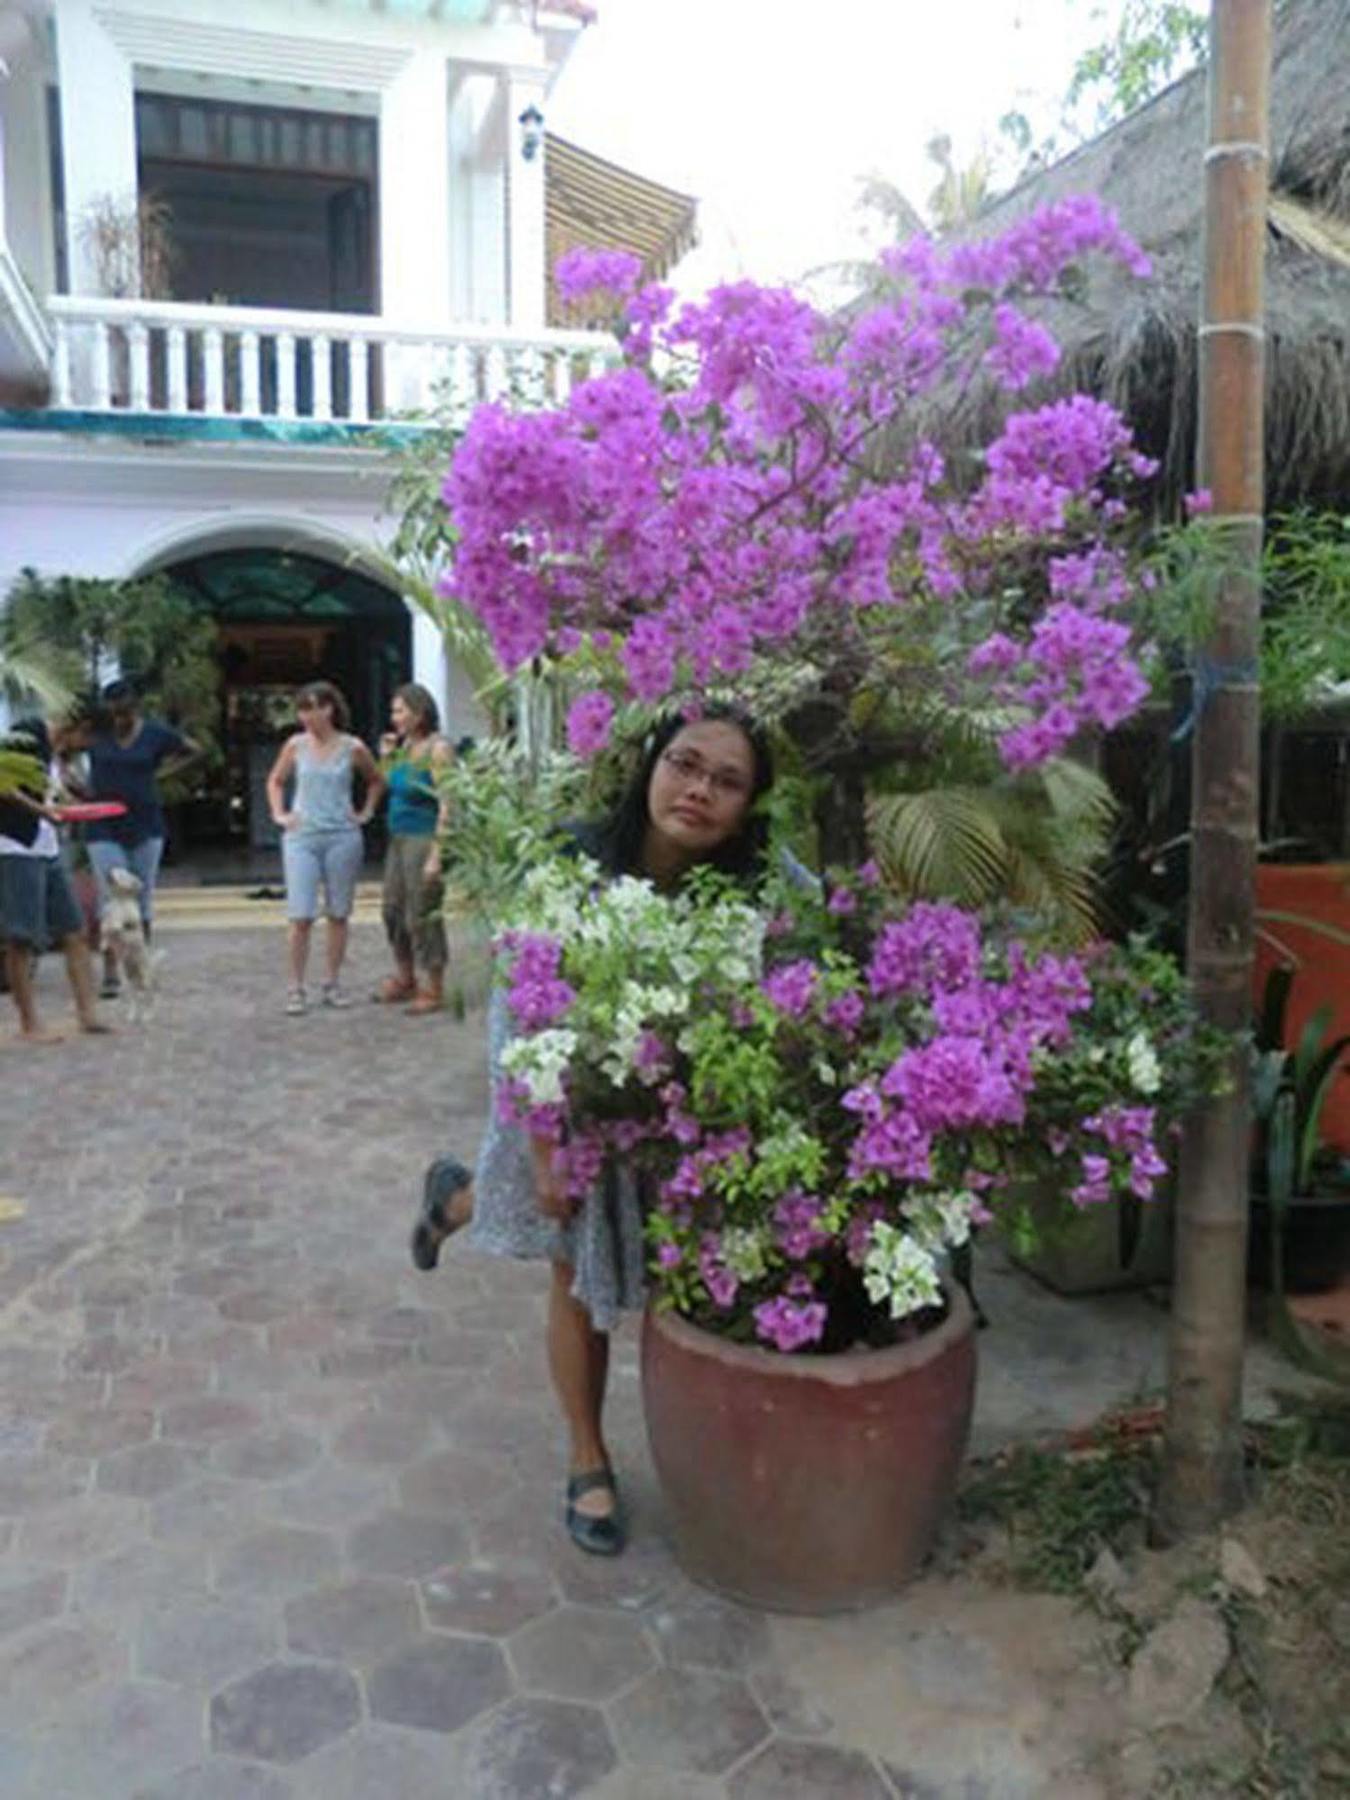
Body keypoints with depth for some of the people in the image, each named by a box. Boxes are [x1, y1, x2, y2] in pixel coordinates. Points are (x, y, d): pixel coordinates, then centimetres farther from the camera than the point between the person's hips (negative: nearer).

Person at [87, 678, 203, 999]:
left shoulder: (156, 733, -1)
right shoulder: (95, 731, -2)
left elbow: (194, 751, 12)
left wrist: (161, 771, 3)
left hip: (145, 826, 1)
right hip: (104, 830, -1)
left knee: (142, 898, 8)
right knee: (111, 899, -7)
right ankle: (110, 972, -5)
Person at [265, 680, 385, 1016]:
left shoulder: (352, 748, 0)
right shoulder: (296, 745, 4)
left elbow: (376, 781, 16)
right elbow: (276, 781, 19)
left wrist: (366, 812, 7)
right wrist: (278, 814, 7)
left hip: (342, 837, 0)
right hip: (301, 837, 0)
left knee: (338, 914, 7)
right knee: (300, 916, -5)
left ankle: (332, 984, 18)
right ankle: (296, 989, 2)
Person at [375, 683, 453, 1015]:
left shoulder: (438, 749, -15)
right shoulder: (406, 745, 9)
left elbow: (447, 806, -18)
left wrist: (436, 854, -21)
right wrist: (387, 759, 5)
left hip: (424, 839, -9)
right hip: (399, 838, 9)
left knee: (421, 916, -2)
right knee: (394, 910, 15)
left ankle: (434, 990, 10)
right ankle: (405, 980, 30)